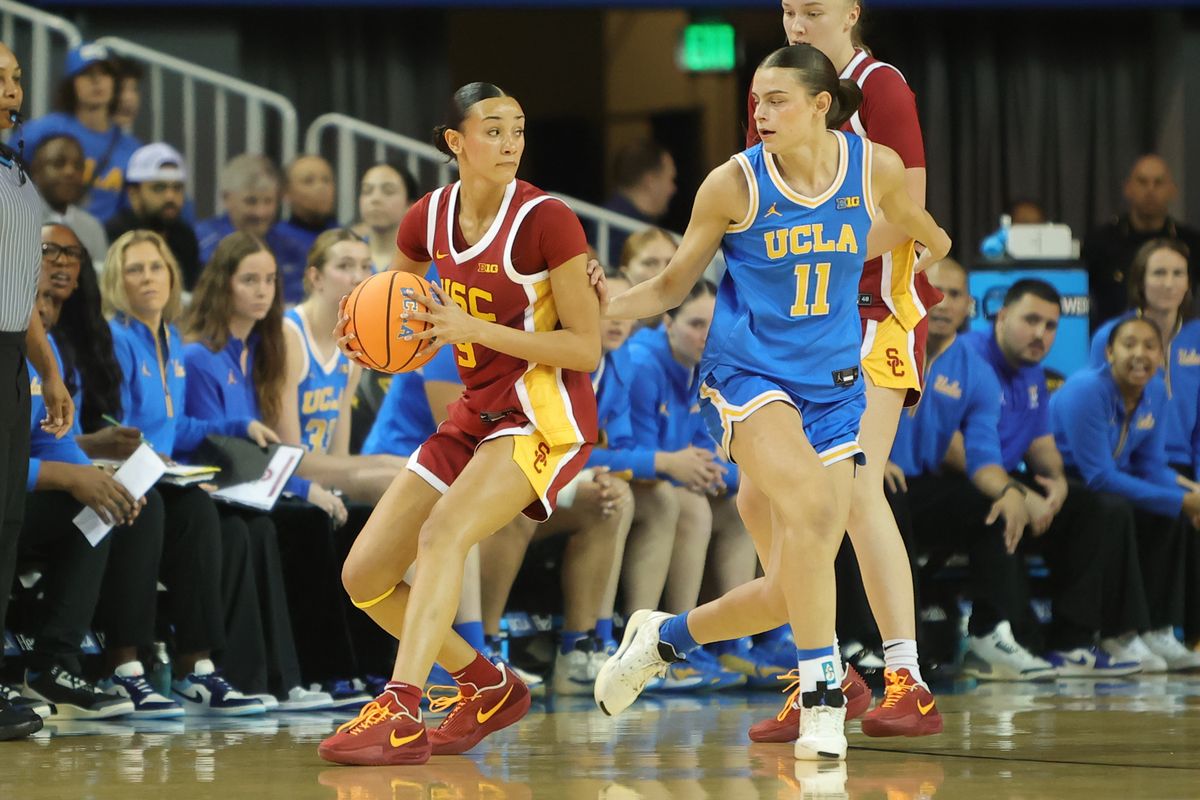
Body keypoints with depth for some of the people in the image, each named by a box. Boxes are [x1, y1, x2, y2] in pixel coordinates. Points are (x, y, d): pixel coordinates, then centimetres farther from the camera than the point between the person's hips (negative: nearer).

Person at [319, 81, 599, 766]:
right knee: (364, 578, 4)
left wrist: (477, 329, -25)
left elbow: (586, 349, -16)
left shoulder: (547, 220, -16)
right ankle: (490, 688, 20)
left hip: (547, 415, -7)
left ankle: (402, 714, -35)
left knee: (443, 531, -31)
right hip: (476, 418, 8)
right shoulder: (429, 219, 1)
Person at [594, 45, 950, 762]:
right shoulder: (735, 184, -9)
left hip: (833, 389, 4)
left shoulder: (876, 169, -2)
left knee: (792, 589, 0)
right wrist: (600, 307, -14)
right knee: (809, 504, -32)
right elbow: (674, 285, 1)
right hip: (747, 373, -4)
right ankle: (821, 697, -22)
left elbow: (930, 240, 20)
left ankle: (662, 636, 27)